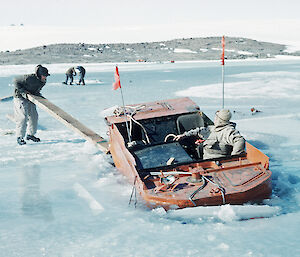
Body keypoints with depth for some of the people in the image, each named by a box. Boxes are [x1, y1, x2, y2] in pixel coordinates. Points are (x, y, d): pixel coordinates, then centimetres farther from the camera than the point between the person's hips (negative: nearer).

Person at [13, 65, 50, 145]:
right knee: (23, 117, -13)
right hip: (20, 97, -8)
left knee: (34, 116, 9)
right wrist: (23, 92, -25)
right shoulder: (29, 78, -29)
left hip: (30, 98, 8)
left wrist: (39, 96, 0)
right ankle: (19, 137, -4)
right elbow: (16, 81, -21)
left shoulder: (43, 81, -5)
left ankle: (30, 134, 25)